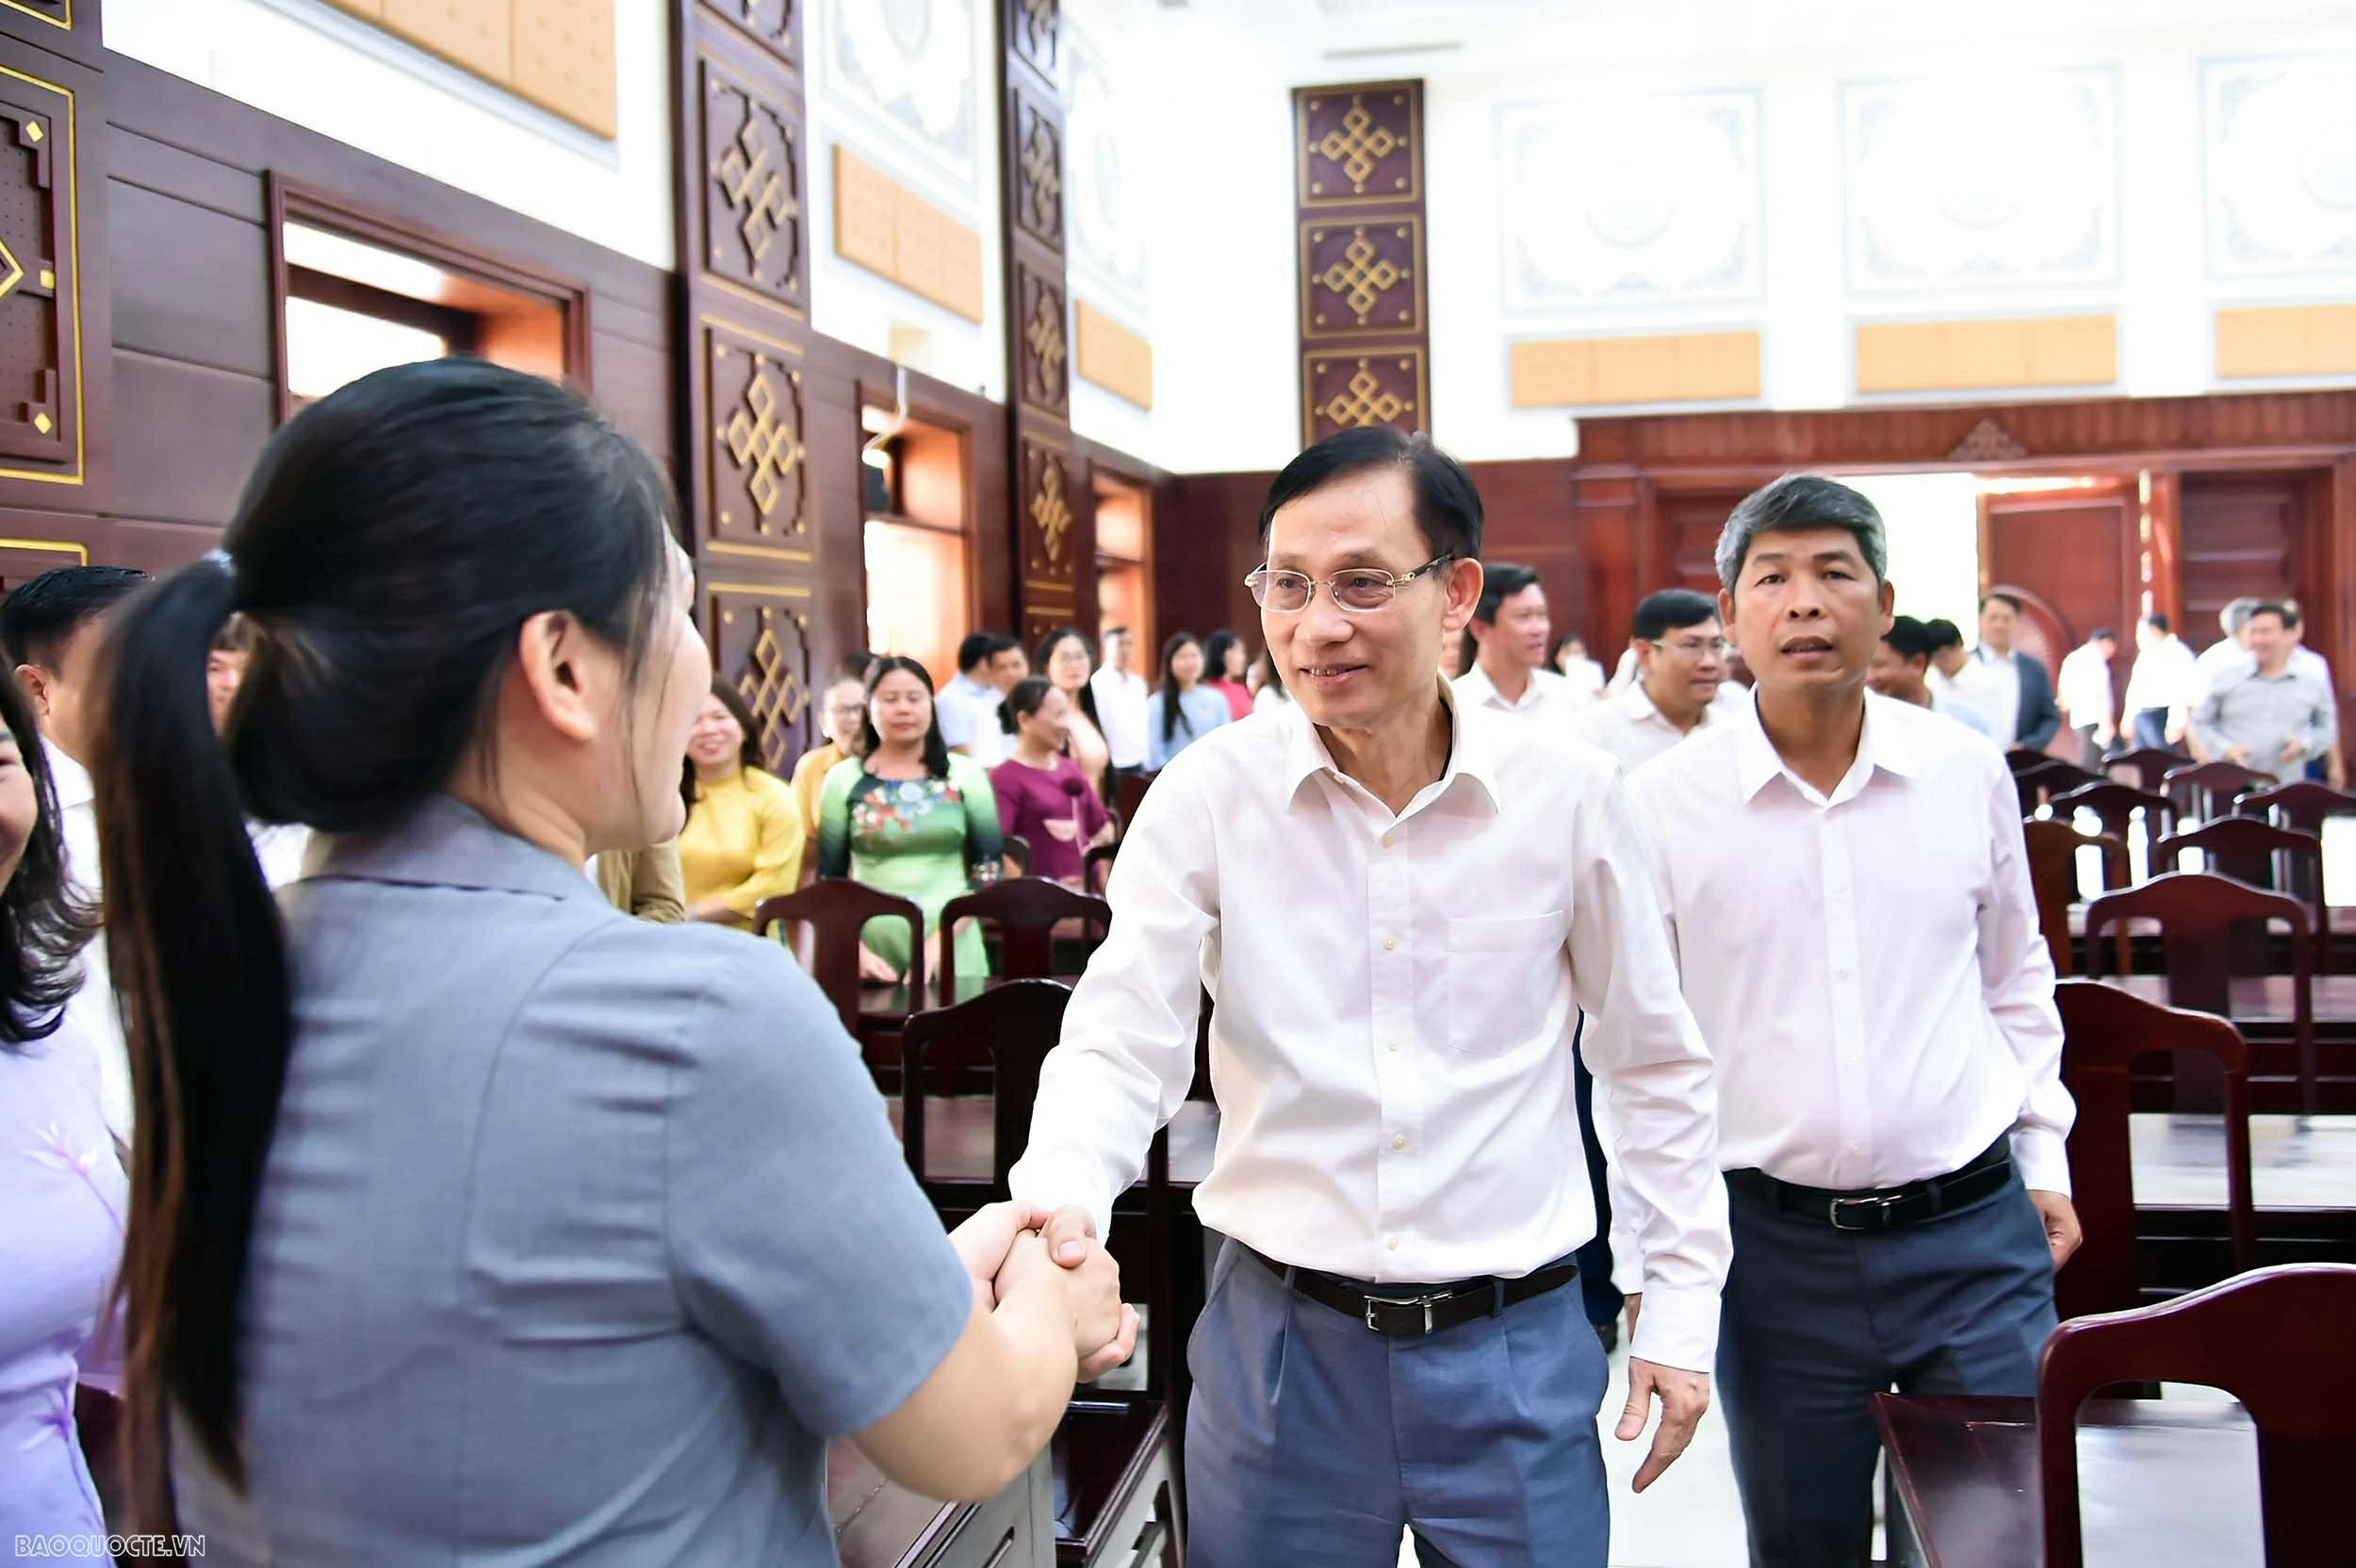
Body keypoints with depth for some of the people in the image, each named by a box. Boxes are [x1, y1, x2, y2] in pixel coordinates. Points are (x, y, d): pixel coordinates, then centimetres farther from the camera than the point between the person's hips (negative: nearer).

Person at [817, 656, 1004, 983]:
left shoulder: (964, 774, 5)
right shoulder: (844, 780, 4)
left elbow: (988, 868, 3)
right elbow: (828, 879, 6)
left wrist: (941, 939, -8)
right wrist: (856, 951, -6)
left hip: (952, 950, 0)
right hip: (874, 945, 0)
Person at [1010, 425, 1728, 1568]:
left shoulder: (1567, 794, -6)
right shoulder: (1208, 794, -8)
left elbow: (1654, 1066, 4)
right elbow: (1121, 1042, -10)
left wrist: (1682, 1306, 4)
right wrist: (1064, 1197, -30)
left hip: (1515, 1347, 1)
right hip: (1279, 1339, 0)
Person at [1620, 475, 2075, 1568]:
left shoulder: (1968, 772, 1)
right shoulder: (1659, 803, -7)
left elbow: (2016, 983, 14)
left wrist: (2045, 1159, 13)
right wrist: (1644, 1238, -1)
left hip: (1975, 1231, 1)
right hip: (1777, 1243, -1)